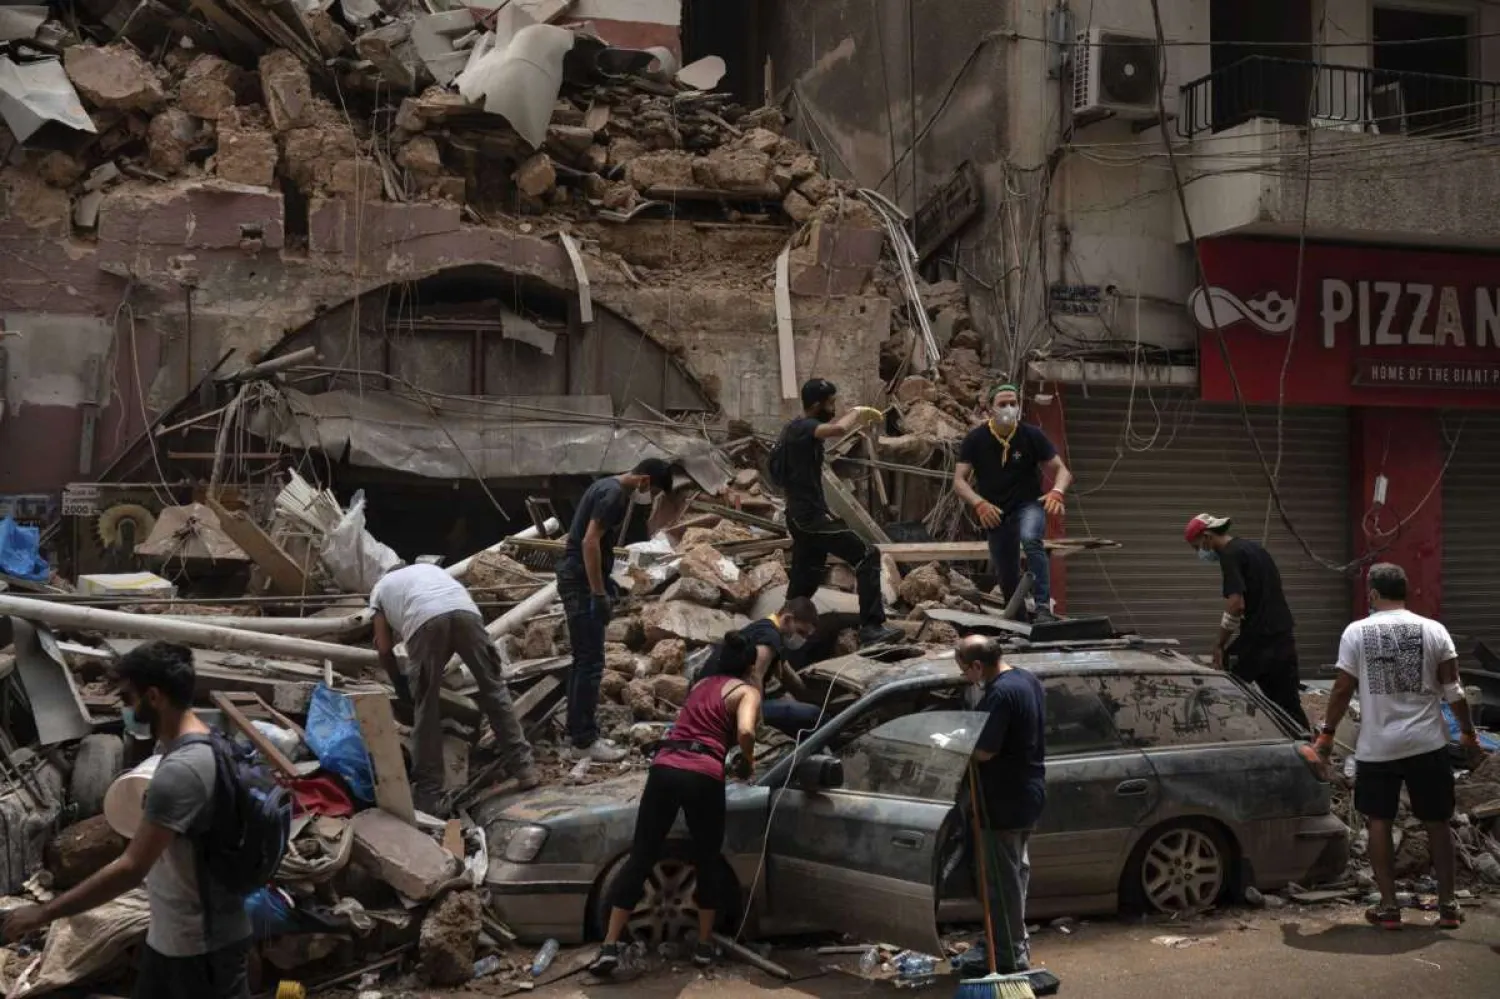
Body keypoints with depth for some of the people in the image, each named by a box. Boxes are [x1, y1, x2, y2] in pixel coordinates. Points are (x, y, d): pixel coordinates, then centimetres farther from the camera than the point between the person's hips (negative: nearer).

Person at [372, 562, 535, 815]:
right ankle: (523, 768, 17)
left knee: (426, 709, 8)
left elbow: (384, 649, 28)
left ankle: (428, 795, 10)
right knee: (494, 689, 16)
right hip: (466, 613, 2)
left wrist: (401, 686, 43)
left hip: (426, 621, -2)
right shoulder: (428, 568, 44)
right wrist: (443, 664, 51)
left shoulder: (380, 589, 35)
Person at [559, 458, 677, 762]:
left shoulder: (611, 488, 14)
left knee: (583, 659, 15)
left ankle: (578, 730, 22)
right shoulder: (614, 494, -17)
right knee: (591, 661, -7)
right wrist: (599, 594, -23)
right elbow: (589, 542, -24)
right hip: (581, 582, -11)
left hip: (580, 579, 11)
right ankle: (584, 741, -3)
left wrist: (605, 580, 23)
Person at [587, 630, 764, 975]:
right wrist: (747, 765, 6)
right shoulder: (747, 691, 9)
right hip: (703, 775, -4)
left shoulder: (701, 684, 28)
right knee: (708, 860, 17)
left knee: (640, 857, 6)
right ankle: (704, 945, 24)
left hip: (665, 768, 4)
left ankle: (610, 947, 1)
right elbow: (745, 732, -11)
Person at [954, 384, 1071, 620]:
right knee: (1007, 576, 7)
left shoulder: (1032, 435, -9)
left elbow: (1062, 470, -6)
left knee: (1031, 540, -34)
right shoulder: (975, 440, -8)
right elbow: (959, 481, -9)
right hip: (995, 513, 2)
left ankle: (1043, 608, -35)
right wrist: (979, 504, -28)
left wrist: (1056, 492, -28)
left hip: (1029, 505, -2)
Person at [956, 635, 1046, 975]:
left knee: (1002, 880, 1)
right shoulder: (1028, 680, 7)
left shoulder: (1000, 694, -24)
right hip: (1029, 794, 10)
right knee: (1017, 870, 21)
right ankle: (1017, 944, 34)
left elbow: (985, 751, -27)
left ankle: (1010, 957, 9)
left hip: (1003, 803, -10)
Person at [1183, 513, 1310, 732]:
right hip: (1284, 639, 9)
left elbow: (1236, 604, -19)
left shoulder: (1231, 555, -10)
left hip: (1256, 641, -9)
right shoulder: (1254, 549, 19)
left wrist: (1219, 644, -11)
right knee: (1288, 703, 10)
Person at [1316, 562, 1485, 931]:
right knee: (1436, 823, 13)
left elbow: (1342, 689, -3)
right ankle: (1448, 905, 17)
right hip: (1427, 744, 1)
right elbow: (1453, 690, -2)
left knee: (1379, 823, 10)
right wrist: (1469, 735, 8)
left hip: (1376, 747, -1)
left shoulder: (1356, 632, -4)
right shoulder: (1433, 630, -2)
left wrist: (1327, 734, 8)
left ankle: (1388, 906, 9)